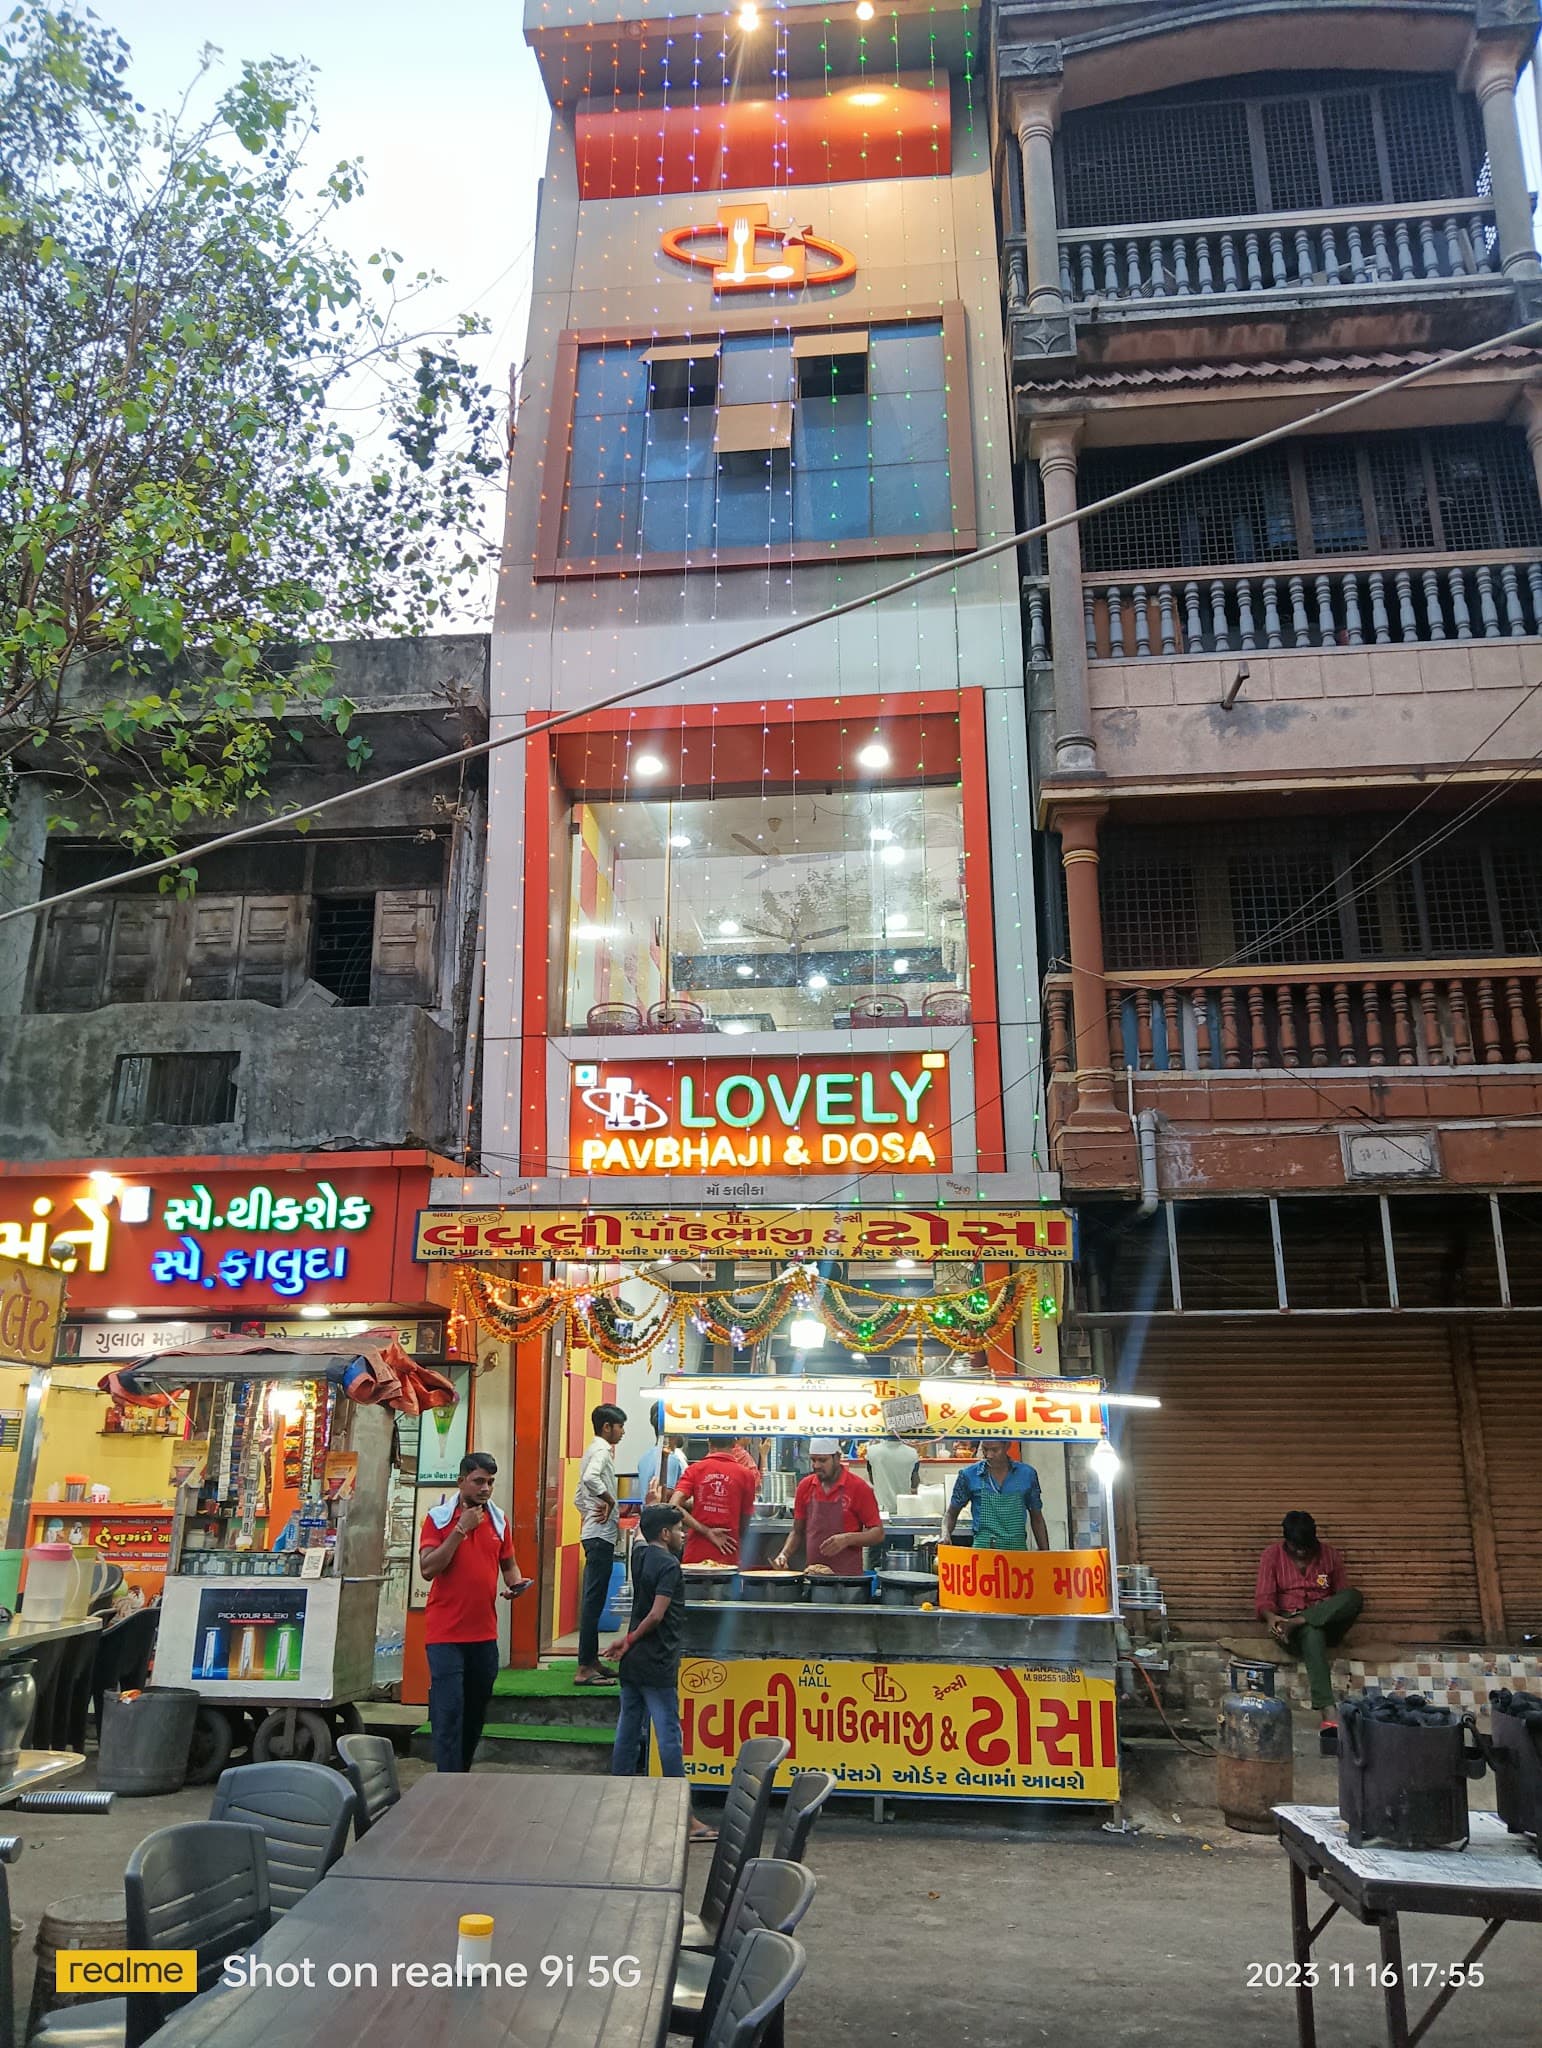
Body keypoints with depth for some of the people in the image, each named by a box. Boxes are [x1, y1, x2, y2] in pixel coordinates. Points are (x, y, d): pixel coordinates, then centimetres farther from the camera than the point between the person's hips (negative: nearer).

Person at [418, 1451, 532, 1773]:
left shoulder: (499, 1520, 8)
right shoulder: (438, 1518, -6)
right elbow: (427, 1569, -16)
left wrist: (516, 1583, -5)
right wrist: (461, 1529, -20)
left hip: (485, 1634, 5)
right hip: (446, 1633, -5)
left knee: (476, 1712, 16)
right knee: (449, 1713, -8)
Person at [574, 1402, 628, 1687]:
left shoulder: (594, 1451, 18)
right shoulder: (602, 1451, -12)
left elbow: (578, 1497, 23)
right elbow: (591, 1478, -34)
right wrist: (609, 1501, -20)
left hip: (595, 1534, 10)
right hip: (601, 1535, -10)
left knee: (593, 1599, 14)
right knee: (594, 1600, -8)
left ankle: (592, 1660, 21)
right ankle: (585, 1669, -6)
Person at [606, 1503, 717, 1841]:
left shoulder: (640, 1556, 8)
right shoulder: (669, 1565, -15)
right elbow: (656, 1615, -22)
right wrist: (630, 1640, -10)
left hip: (633, 1663, 9)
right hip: (656, 1665, -9)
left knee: (628, 1730, 13)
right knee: (669, 1737, -5)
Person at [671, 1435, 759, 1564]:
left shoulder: (695, 1469, -1)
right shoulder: (746, 1474, -2)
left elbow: (673, 1506, -13)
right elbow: (745, 1522, 6)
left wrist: (707, 1531, -10)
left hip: (695, 1557, 1)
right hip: (728, 1558, 0)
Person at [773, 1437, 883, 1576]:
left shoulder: (859, 1487, -7)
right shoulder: (805, 1486, 6)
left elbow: (878, 1533, -5)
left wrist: (848, 1539, -20)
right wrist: (784, 1554, -3)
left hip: (848, 1576, -4)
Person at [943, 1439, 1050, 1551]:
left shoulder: (1027, 1474, 6)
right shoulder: (969, 1475, 2)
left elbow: (1037, 1518, 16)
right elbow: (951, 1513, 9)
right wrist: (945, 1535, -10)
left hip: (1018, 1550, 2)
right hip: (983, 1550, -2)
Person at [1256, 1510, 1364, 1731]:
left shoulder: (1329, 1554, 7)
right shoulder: (1272, 1556, 1)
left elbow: (1345, 1593, 11)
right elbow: (1263, 1597, -6)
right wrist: (1270, 1617, -29)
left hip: (1326, 1621, 3)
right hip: (1286, 1620, -2)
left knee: (1354, 1596, -29)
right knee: (1312, 1633, -42)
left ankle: (1293, 1624, -35)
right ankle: (1327, 1710, -51)